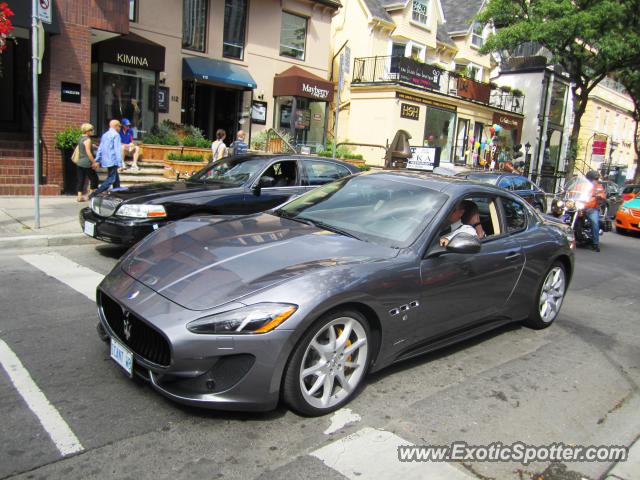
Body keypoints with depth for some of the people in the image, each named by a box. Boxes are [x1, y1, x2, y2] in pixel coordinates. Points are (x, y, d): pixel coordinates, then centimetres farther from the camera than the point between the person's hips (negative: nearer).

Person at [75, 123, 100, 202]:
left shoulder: (80, 139, 13)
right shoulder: (87, 139, -13)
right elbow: (88, 152, -18)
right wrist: (94, 162, -15)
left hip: (80, 162, 8)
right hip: (87, 163, -8)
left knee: (81, 180, 7)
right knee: (94, 179, 4)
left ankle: (79, 196, 5)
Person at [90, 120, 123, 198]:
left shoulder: (104, 135, 17)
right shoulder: (116, 135, -9)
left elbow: (100, 149, 18)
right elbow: (118, 150, -15)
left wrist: (97, 161, 20)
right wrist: (120, 163, -17)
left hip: (105, 161, 9)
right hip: (112, 161, -9)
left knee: (116, 180, 16)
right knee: (110, 180, -9)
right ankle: (94, 194, -16)